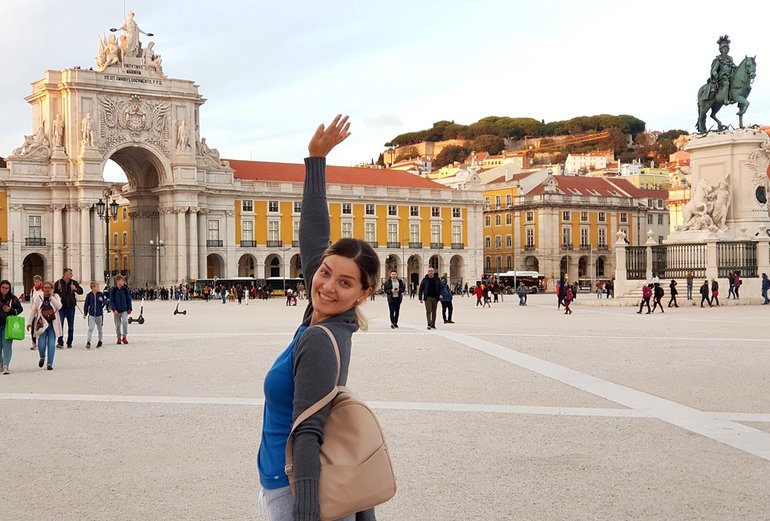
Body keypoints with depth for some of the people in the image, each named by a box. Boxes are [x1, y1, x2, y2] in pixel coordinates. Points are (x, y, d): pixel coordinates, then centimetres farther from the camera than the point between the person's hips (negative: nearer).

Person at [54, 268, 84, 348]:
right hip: (61, 308, -2)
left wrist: (75, 289, -13)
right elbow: (54, 293, 8)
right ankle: (60, 343, 2)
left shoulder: (74, 282, 4)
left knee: (71, 327, 7)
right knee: (60, 326, -5)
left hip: (71, 308, 2)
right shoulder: (58, 283, -1)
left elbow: (81, 291, 5)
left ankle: (69, 343, 15)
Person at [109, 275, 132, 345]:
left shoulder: (125, 289, 2)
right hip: (117, 310, 0)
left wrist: (129, 309, 1)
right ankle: (119, 338, 20)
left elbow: (129, 299, 6)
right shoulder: (113, 290, -2)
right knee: (117, 325, 7)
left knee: (125, 321, -20)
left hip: (124, 309, 0)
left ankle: (125, 336, -9)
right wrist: (114, 309, -12)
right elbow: (111, 300, -2)